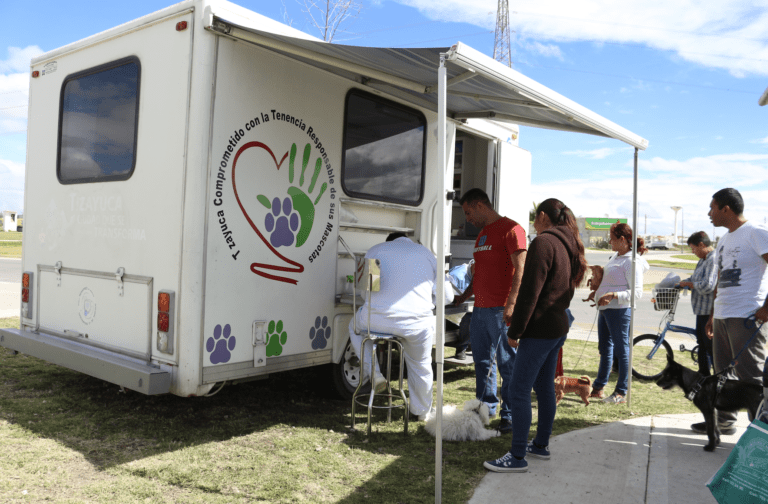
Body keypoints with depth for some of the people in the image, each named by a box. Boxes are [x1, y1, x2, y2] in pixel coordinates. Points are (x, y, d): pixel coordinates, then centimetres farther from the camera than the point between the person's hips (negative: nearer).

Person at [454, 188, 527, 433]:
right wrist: (463, 297, 27)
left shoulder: (511, 229, -8)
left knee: (508, 363, -1)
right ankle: (486, 407, 27)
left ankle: (510, 416, 7)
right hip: (480, 308, 9)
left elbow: (520, 269, -15)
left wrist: (511, 304, -23)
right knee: (482, 361, 15)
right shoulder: (483, 233, 20)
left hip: (501, 310, -9)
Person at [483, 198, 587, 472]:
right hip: (560, 326, 10)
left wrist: (515, 331, -13)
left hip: (540, 329, -10)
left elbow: (529, 293, -19)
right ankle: (541, 445, 29)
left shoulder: (543, 243, -15)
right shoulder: (569, 245, 14)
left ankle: (517, 457, 0)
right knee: (545, 388, 18)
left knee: (519, 390, -5)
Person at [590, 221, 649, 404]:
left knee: (621, 350, 0)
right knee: (605, 349, 15)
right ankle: (598, 388, 25)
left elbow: (637, 292, -20)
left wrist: (613, 295, -29)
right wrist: (598, 289, 15)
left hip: (619, 310, -9)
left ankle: (621, 393, 10)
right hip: (604, 308, 10)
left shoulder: (632, 261, -14)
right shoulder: (615, 257, 14)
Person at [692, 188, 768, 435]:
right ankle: (724, 420, 25)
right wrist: (712, 315, 20)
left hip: (747, 317, -9)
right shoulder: (723, 240, 18)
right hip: (722, 317, 9)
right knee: (723, 374, 14)